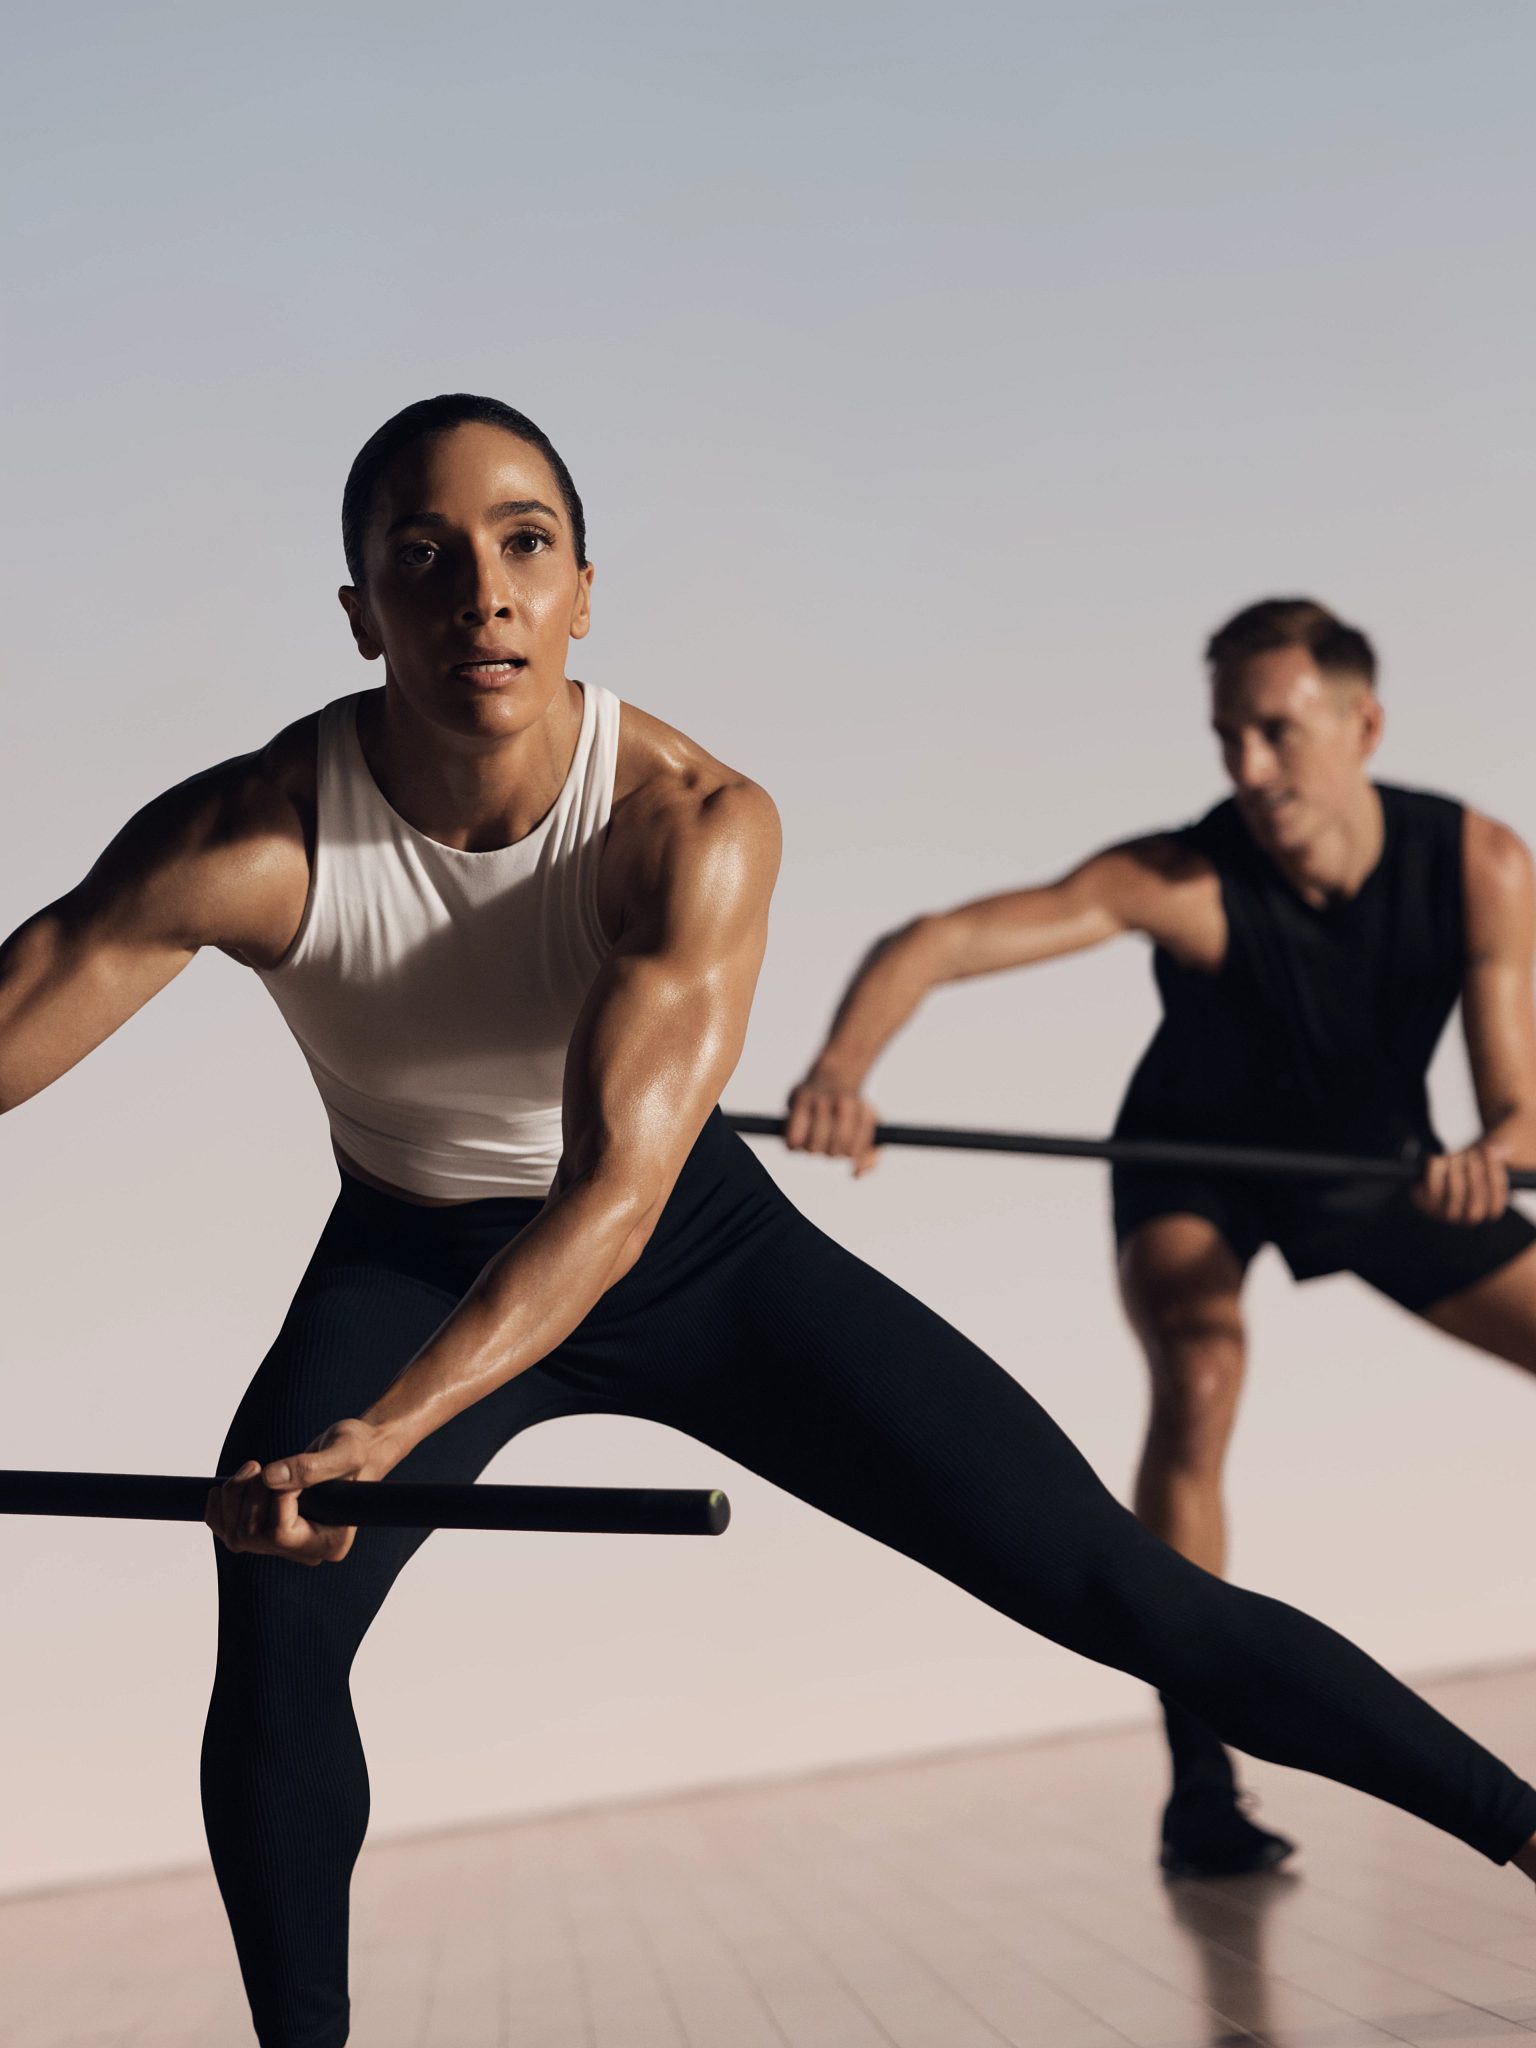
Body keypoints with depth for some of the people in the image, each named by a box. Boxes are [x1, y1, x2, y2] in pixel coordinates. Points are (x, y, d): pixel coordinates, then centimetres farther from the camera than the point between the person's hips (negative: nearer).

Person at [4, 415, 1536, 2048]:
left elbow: (618, 1184, -37)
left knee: (1127, 1590, -6)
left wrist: (380, 1439, -51)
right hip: (414, 1268, 1)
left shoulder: (697, 826, -29)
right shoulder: (246, 842, -27)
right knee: (274, 1629, -26)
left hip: (697, 1249, -1)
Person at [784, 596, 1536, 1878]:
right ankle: (1200, 1783, -26)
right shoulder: (1184, 882, -34)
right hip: (1199, 1160, -3)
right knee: (1201, 1373, -31)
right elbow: (936, 942, -44)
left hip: (1384, 1159, 4)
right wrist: (841, 1070, -64)